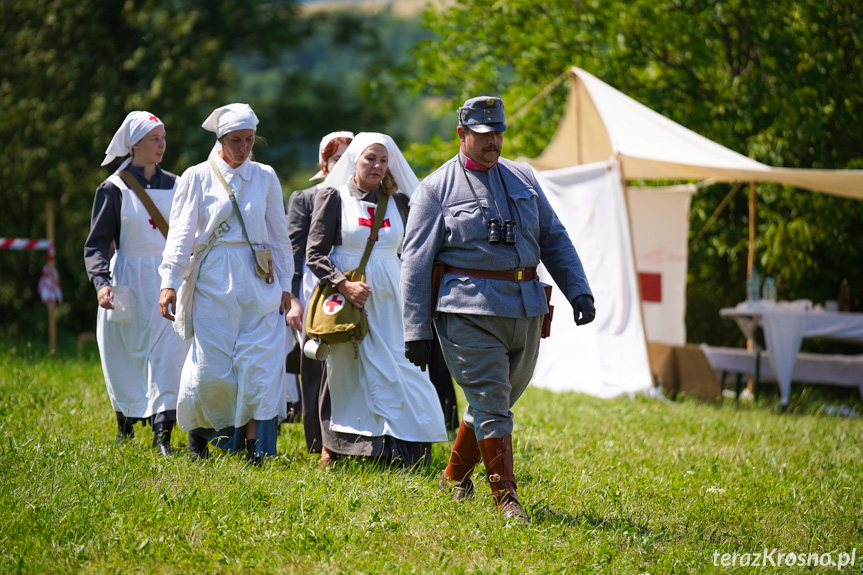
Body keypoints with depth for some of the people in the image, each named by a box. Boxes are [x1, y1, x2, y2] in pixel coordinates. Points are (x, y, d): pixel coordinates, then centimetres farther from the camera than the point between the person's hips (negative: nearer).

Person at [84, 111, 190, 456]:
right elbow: (96, 244, -4)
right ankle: (125, 422, 26)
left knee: (168, 352, -10)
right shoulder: (114, 189, -1)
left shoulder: (174, 185, 10)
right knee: (127, 354, 6)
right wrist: (101, 282, -20)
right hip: (129, 282, -2)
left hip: (169, 279, 2)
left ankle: (163, 433, -14)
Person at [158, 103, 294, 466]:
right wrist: (169, 282, -9)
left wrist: (285, 284, 11)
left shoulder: (265, 177, 10)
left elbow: (278, 235, 14)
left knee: (261, 365, -6)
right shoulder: (197, 177, 3)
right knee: (210, 368, -4)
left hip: (259, 283, 2)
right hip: (213, 282, -2)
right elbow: (181, 232, -1)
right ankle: (198, 432, 22)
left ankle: (255, 449, -2)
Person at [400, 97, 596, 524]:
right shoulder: (436, 189, 1)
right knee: (490, 402, -8)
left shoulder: (522, 178, 15)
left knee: (500, 400, 14)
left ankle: (456, 475, 33)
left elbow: (554, 239, 18)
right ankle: (506, 497, -3)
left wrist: (578, 290, 5)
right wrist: (416, 330, -6)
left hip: (526, 309, 5)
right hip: (470, 312, -5)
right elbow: (416, 262, 0)